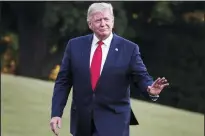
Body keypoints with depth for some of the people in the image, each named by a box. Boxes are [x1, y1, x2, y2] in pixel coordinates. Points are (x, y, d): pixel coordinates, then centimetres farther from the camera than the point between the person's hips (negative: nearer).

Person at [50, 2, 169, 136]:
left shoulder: (129, 48, -4)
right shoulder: (75, 45, 3)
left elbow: (142, 77, -3)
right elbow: (63, 82, 4)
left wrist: (151, 89, -26)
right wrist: (56, 113, -3)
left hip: (113, 121, -3)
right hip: (82, 119, 3)